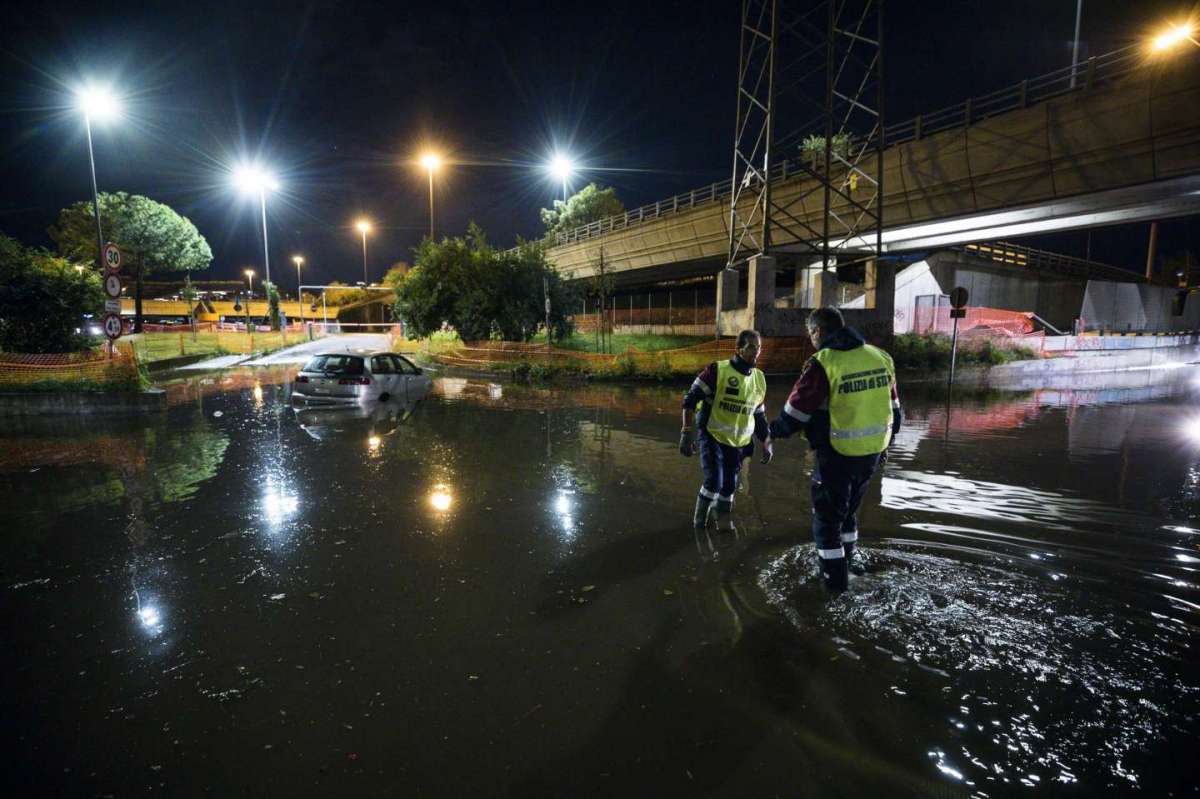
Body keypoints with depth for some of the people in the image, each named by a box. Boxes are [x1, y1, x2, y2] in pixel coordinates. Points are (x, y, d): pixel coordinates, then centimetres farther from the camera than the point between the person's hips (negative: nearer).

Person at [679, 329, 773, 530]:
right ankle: (699, 521, 12)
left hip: (738, 443, 5)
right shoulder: (717, 370, -14)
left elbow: (759, 415, 17)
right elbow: (690, 399, -15)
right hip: (712, 437, -5)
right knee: (714, 481, -14)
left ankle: (723, 521, 34)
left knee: (730, 486, 9)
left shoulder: (759, 379, 6)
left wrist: (766, 442, 14)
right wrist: (687, 432, -20)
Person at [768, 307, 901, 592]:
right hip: (873, 451, 7)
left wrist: (774, 431, 5)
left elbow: (796, 411, -14)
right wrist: (885, 443, 24)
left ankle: (835, 574, 17)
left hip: (837, 454, -6)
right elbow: (892, 407, 12)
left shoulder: (823, 364, -18)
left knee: (828, 513, 11)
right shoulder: (880, 357, 3)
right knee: (850, 505, 27)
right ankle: (852, 556, 42)